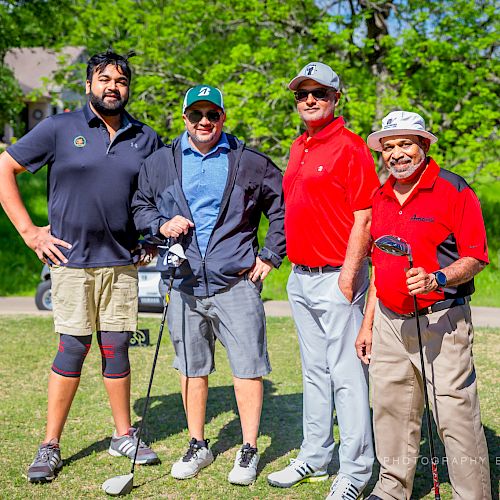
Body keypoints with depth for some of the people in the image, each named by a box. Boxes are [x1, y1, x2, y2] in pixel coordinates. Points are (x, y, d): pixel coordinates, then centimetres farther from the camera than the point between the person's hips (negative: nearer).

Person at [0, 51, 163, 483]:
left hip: (122, 260, 3)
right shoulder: (59, 129, -1)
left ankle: (124, 436, 23)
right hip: (71, 258, -3)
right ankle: (50, 446, 10)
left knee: (117, 347, 9)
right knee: (74, 348, -2)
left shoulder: (146, 139, 8)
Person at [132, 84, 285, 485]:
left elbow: (283, 206, 7)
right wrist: (161, 224, -5)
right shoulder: (160, 163, 9)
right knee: (191, 367, 12)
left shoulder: (250, 162, 3)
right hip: (185, 284, 3)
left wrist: (270, 256, 1)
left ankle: (249, 451, 11)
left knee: (247, 368, -2)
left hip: (237, 283, -3)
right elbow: (139, 207, 16)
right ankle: (198, 446, 26)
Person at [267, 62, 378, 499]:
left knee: (346, 375, -4)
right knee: (314, 372, 16)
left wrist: (348, 274, -19)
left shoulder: (349, 147, -10)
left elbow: (364, 217, -15)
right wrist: (289, 264, 18)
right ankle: (315, 457, 27)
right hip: (300, 278, 9)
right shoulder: (299, 148, 16)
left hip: (336, 278, -9)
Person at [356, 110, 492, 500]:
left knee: (456, 416, -5)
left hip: (441, 321, -6)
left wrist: (436, 280, -27)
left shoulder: (453, 190, -5)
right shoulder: (382, 198, 14)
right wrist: (368, 323, 18)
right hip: (390, 323, 6)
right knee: (391, 411, 12)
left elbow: (476, 258, -9)